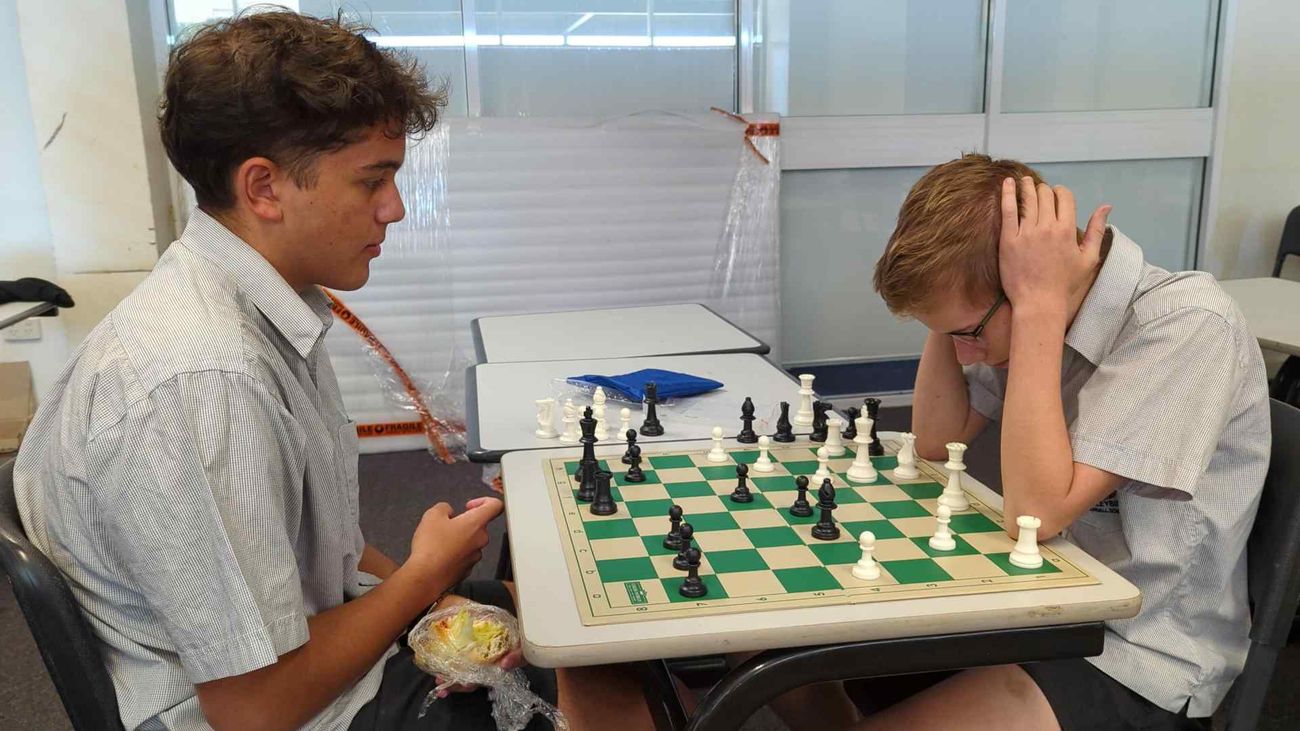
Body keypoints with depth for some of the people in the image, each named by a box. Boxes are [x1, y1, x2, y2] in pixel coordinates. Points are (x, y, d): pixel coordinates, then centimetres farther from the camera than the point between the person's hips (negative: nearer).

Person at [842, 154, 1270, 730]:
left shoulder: (1186, 326, -23)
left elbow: (1038, 512, -29)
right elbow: (936, 442, 4)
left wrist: (1039, 305, -29)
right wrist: (951, 318, -8)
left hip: (1138, 657, -7)